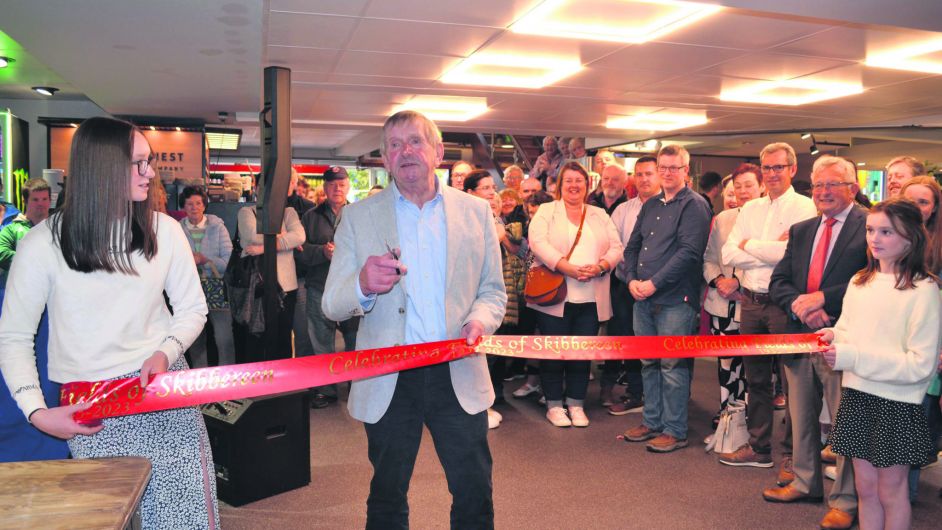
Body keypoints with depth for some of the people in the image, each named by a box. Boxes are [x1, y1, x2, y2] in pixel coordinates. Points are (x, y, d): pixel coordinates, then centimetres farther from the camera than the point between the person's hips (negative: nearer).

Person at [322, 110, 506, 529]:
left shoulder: (475, 211, 4)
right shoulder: (357, 217, 1)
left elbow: (493, 290, 8)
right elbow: (331, 306, -3)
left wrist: (480, 319, -14)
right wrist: (362, 286, -26)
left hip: (458, 375, 1)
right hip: (388, 382, 0)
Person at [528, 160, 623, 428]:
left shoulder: (599, 215, 15)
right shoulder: (546, 211, 5)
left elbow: (616, 247, 8)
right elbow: (537, 241, -11)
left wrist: (599, 267, -13)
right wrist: (567, 267, -21)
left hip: (591, 299, 3)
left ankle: (576, 404, 22)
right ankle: (554, 405, 17)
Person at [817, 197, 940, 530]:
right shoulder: (859, 282, 6)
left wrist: (852, 357, -21)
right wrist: (834, 336, -7)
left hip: (897, 404, -5)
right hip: (856, 394, 5)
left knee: (891, 490, 11)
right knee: (866, 487, 16)